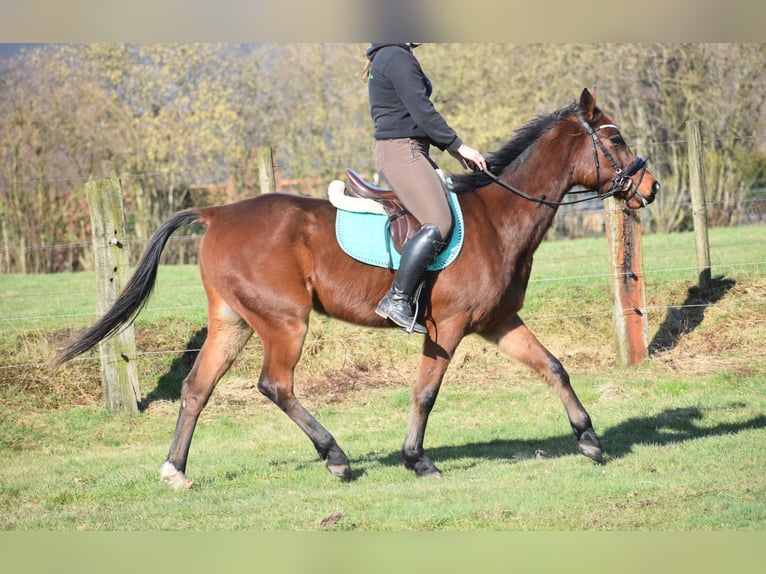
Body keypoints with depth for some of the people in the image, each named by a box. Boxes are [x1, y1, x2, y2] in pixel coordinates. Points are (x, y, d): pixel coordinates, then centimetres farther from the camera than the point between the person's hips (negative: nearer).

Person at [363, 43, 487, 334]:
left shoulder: (388, 58, 20)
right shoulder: (398, 58, -14)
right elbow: (422, 111, -18)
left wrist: (448, 147, 18)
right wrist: (458, 145, -12)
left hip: (405, 151, 11)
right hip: (402, 152, -11)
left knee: (456, 201, 15)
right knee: (439, 225, -19)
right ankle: (397, 299, -21)